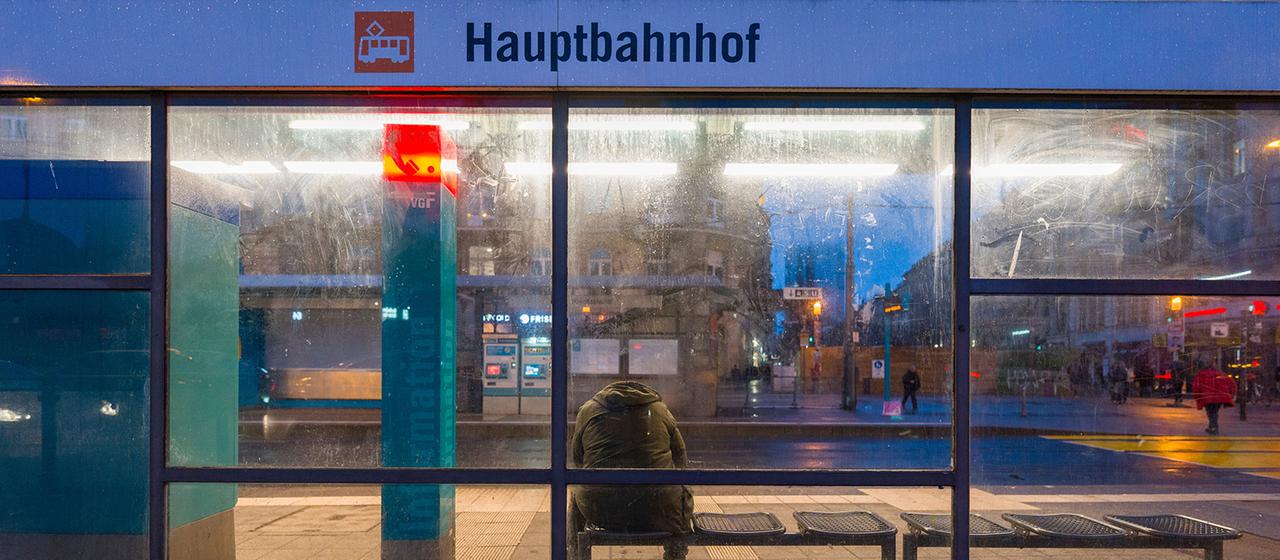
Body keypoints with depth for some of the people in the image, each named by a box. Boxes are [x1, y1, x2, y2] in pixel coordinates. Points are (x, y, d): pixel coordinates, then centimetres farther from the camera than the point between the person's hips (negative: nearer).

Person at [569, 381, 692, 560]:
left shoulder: (588, 410, 11)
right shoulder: (660, 410, 11)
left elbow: (577, 458, 20)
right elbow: (680, 459, 17)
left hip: (600, 510, 1)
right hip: (655, 512, -1)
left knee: (576, 498, 35)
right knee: (684, 496, 32)